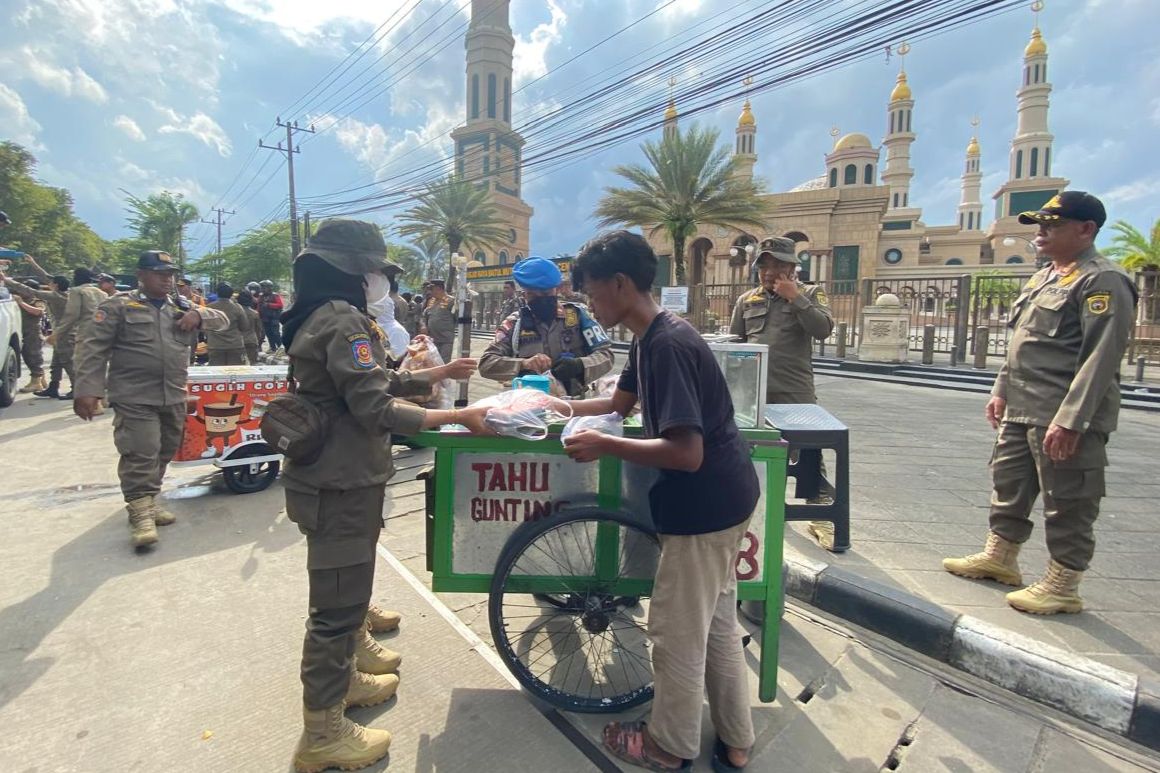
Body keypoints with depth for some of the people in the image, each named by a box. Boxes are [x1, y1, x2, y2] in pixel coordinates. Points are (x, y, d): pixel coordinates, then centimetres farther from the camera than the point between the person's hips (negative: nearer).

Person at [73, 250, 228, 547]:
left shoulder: (181, 307, 15)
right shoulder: (118, 305, 1)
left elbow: (221, 320, 17)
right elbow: (93, 348, -4)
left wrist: (198, 315, -5)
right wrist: (87, 390, -13)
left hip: (174, 397, 5)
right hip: (135, 398, -5)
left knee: (163, 453, 12)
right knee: (141, 455, -10)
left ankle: (147, 501, 26)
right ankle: (140, 512, -2)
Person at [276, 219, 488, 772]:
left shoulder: (320, 316, 12)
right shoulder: (344, 320, -20)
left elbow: (368, 385, 15)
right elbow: (376, 409, -26)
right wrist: (457, 417, -25)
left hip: (333, 477, 11)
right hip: (342, 483, -11)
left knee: (343, 589, 25)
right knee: (338, 603, 1)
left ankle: (344, 678, 44)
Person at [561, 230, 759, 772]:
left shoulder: (667, 345, -24)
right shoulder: (652, 339, 7)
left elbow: (686, 452, -28)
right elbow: (620, 402, 23)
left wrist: (603, 446, -21)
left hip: (702, 509, -10)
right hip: (720, 502, 10)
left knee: (677, 633, 9)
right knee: (717, 625, 21)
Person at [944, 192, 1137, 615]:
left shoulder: (1103, 281, -13)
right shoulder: (1042, 277, 16)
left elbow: (1101, 357, -21)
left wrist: (1069, 420, -25)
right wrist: (1001, 390, 17)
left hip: (1064, 419, -9)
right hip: (1020, 411, 10)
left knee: (1068, 504, 2)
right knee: (1009, 485, 19)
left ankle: (1062, 586, 15)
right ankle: (999, 557, 34)